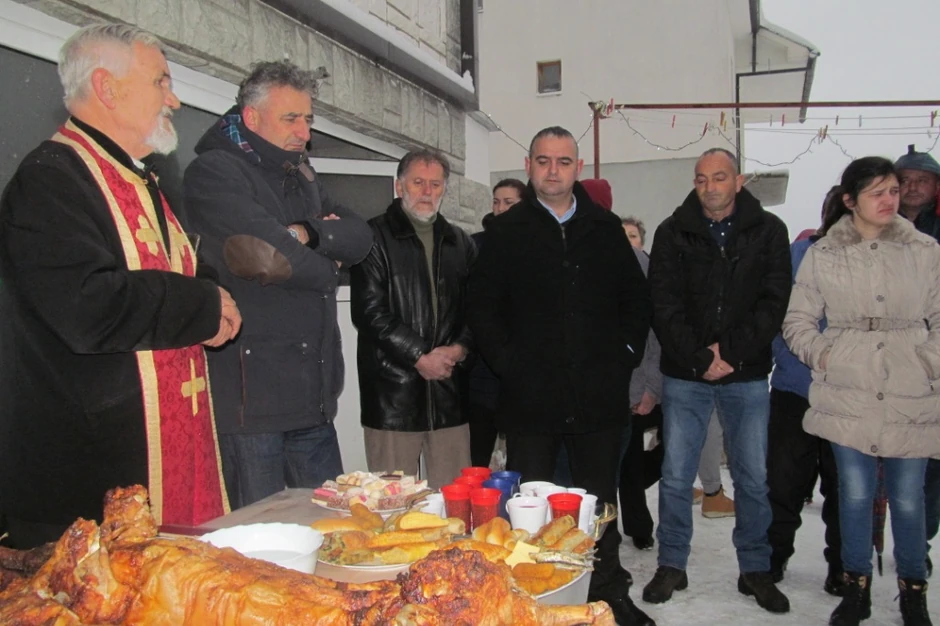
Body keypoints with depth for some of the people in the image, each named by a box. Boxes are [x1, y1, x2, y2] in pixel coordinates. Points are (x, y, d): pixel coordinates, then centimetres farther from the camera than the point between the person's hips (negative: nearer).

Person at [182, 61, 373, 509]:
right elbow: (264, 256, -21)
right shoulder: (213, 172, -6)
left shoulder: (301, 177, 19)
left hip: (312, 396, 8)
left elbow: (360, 238, 7)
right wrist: (326, 266, -2)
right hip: (251, 394, -7)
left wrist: (305, 234, -11)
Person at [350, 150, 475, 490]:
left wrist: (458, 349, -3)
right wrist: (420, 356, -10)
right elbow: (369, 311, -8)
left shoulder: (461, 243, 17)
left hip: (450, 393, 4)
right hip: (392, 394, -4)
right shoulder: (374, 237, 1)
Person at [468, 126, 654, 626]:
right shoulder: (506, 232, 2)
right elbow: (482, 307, -1)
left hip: (600, 394, 2)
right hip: (530, 396, -2)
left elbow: (636, 298, 13)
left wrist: (626, 354, 3)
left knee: (600, 500, 16)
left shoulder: (605, 228, 8)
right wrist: (508, 362, -9)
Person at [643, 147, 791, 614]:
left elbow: (774, 302, -4)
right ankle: (672, 566, 20)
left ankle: (755, 570, 24)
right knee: (675, 476, 5)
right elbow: (663, 306, -4)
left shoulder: (768, 231, 3)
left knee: (753, 478, 7)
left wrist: (731, 351, -14)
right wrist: (699, 358, -13)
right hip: (684, 375, 0)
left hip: (747, 375, 0)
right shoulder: (673, 233, 1)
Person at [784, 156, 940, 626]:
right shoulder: (822, 255, 3)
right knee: (855, 495, 8)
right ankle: (856, 587, 26)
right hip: (848, 397, 0)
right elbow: (797, 322, 8)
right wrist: (824, 356, -6)